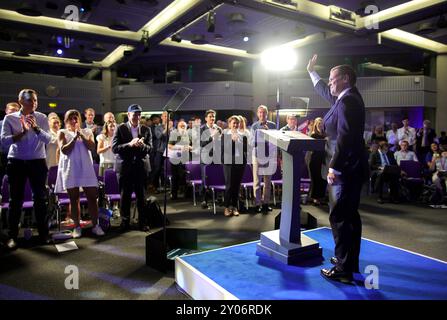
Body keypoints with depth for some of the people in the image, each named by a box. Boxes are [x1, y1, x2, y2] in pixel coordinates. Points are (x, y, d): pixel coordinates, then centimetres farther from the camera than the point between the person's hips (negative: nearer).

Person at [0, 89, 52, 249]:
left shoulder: (42, 118, 2)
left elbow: (48, 139, -7)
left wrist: (36, 127, -22)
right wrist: (22, 131, -20)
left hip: (38, 162, 1)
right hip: (16, 162, 0)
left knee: (40, 198, 5)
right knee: (15, 200, 6)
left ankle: (43, 233, 15)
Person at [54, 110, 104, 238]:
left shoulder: (87, 132, 10)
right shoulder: (62, 133, 5)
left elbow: (92, 147, -5)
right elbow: (64, 150, -8)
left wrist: (81, 134, -10)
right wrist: (75, 137, -10)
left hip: (86, 168, 2)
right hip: (70, 169, -1)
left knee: (92, 196, -1)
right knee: (74, 198, 4)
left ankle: (95, 225, 8)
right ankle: (77, 227, 13)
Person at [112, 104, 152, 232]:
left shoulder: (146, 130, 8)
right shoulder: (120, 128, 1)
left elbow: (150, 148, 2)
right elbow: (114, 148, -7)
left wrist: (142, 145, -20)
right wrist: (129, 144, -21)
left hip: (141, 166, 2)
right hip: (125, 166, -1)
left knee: (141, 196, 6)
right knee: (125, 196, 7)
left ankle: (143, 222, 18)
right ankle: (125, 221, 22)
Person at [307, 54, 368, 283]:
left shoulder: (347, 101, -16)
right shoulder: (347, 98, 15)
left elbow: (344, 137, -25)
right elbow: (326, 92, 34)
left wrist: (334, 167, -25)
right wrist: (312, 72, 42)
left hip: (345, 169, -11)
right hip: (352, 168, 11)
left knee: (339, 218, -5)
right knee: (350, 216, 17)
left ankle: (344, 270, 3)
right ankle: (350, 261, 31)